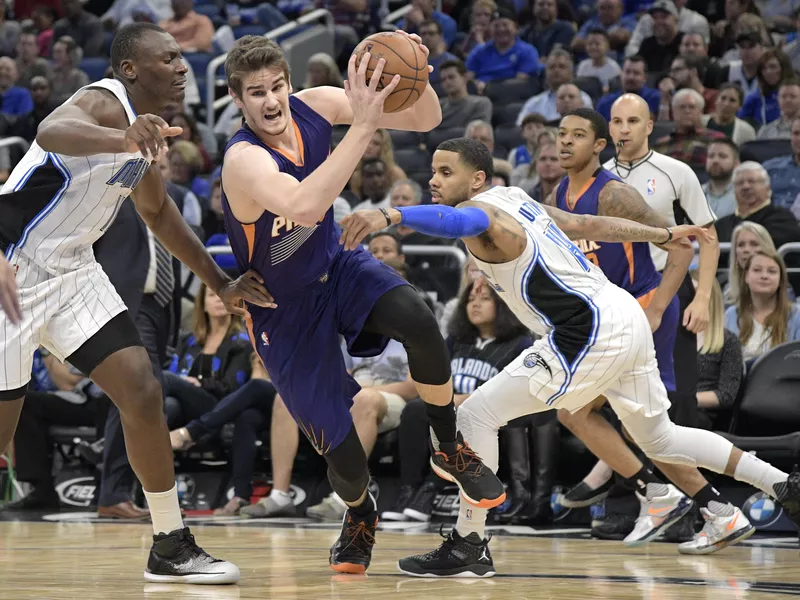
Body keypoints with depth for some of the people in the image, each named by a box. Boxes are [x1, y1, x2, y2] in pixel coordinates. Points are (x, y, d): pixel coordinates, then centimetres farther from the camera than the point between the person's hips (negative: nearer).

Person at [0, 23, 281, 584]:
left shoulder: (147, 127, 8)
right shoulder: (106, 102, -20)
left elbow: (157, 209, 25)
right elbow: (52, 131, -45)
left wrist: (221, 283, 22)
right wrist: (124, 140, -66)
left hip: (74, 268, 8)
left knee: (143, 394, -3)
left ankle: (171, 548, 4)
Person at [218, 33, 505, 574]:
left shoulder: (315, 107, -14)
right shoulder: (244, 160, -32)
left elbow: (425, 120, -11)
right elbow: (305, 206, -53)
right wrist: (363, 126, -56)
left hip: (337, 266, 4)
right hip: (284, 307, -4)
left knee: (417, 318, -31)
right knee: (346, 461, -6)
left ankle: (450, 449, -5)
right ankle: (359, 514, 34)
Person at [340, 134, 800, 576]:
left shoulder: (480, 208, -12)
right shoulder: (513, 199, 17)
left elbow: (467, 221, -39)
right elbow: (590, 225, 27)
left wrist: (390, 215, -55)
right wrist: (665, 235, 39)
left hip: (590, 334, -10)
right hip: (625, 319, 10)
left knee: (477, 415, -5)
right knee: (659, 439, 27)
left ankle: (468, 547, -4)